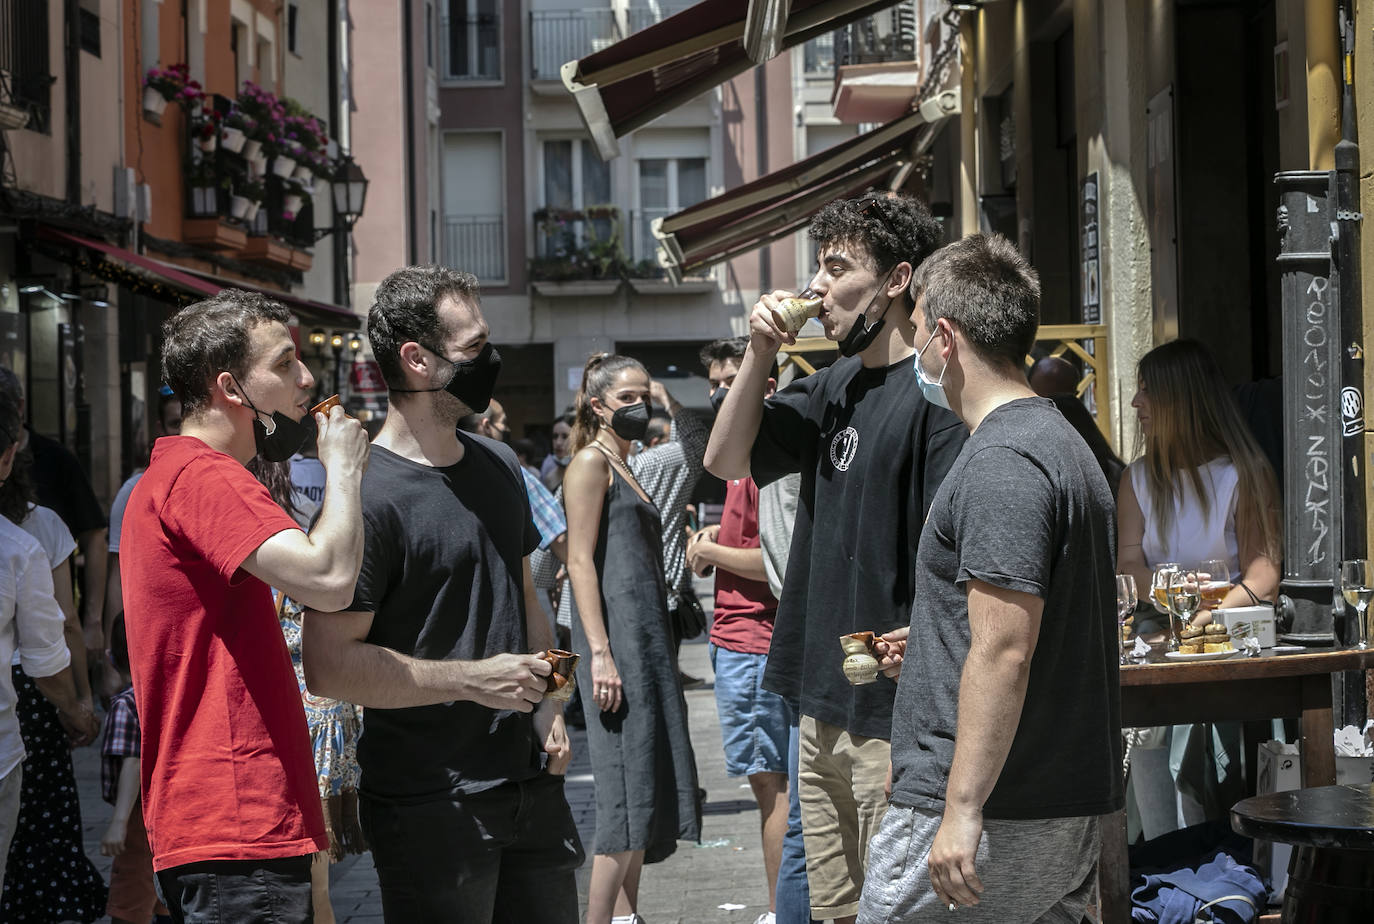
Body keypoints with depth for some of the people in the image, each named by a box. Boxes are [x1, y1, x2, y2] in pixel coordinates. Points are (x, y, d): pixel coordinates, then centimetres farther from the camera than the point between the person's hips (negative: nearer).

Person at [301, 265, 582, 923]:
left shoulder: (499, 467, 12)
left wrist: (545, 705, 8)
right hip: (430, 808, -7)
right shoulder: (368, 493, -15)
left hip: (532, 785, 8)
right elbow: (329, 666, -20)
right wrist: (472, 680, -20)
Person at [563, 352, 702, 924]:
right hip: (616, 637, -9)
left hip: (648, 639, 9)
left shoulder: (626, 469, 22)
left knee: (650, 784, 10)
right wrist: (599, 654, -20)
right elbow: (580, 562, -13)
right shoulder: (591, 462, -5)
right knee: (628, 787, -11)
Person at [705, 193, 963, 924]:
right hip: (824, 705, 9)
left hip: (895, 709, -9)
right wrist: (759, 354, 6)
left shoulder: (935, 391, -14)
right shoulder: (836, 385, 14)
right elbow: (727, 461, 18)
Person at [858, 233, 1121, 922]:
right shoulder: (1061, 442, 16)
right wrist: (934, 650, 29)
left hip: (989, 820, -10)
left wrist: (963, 810, -22)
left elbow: (1005, 653, -23)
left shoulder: (1001, 464, -16)